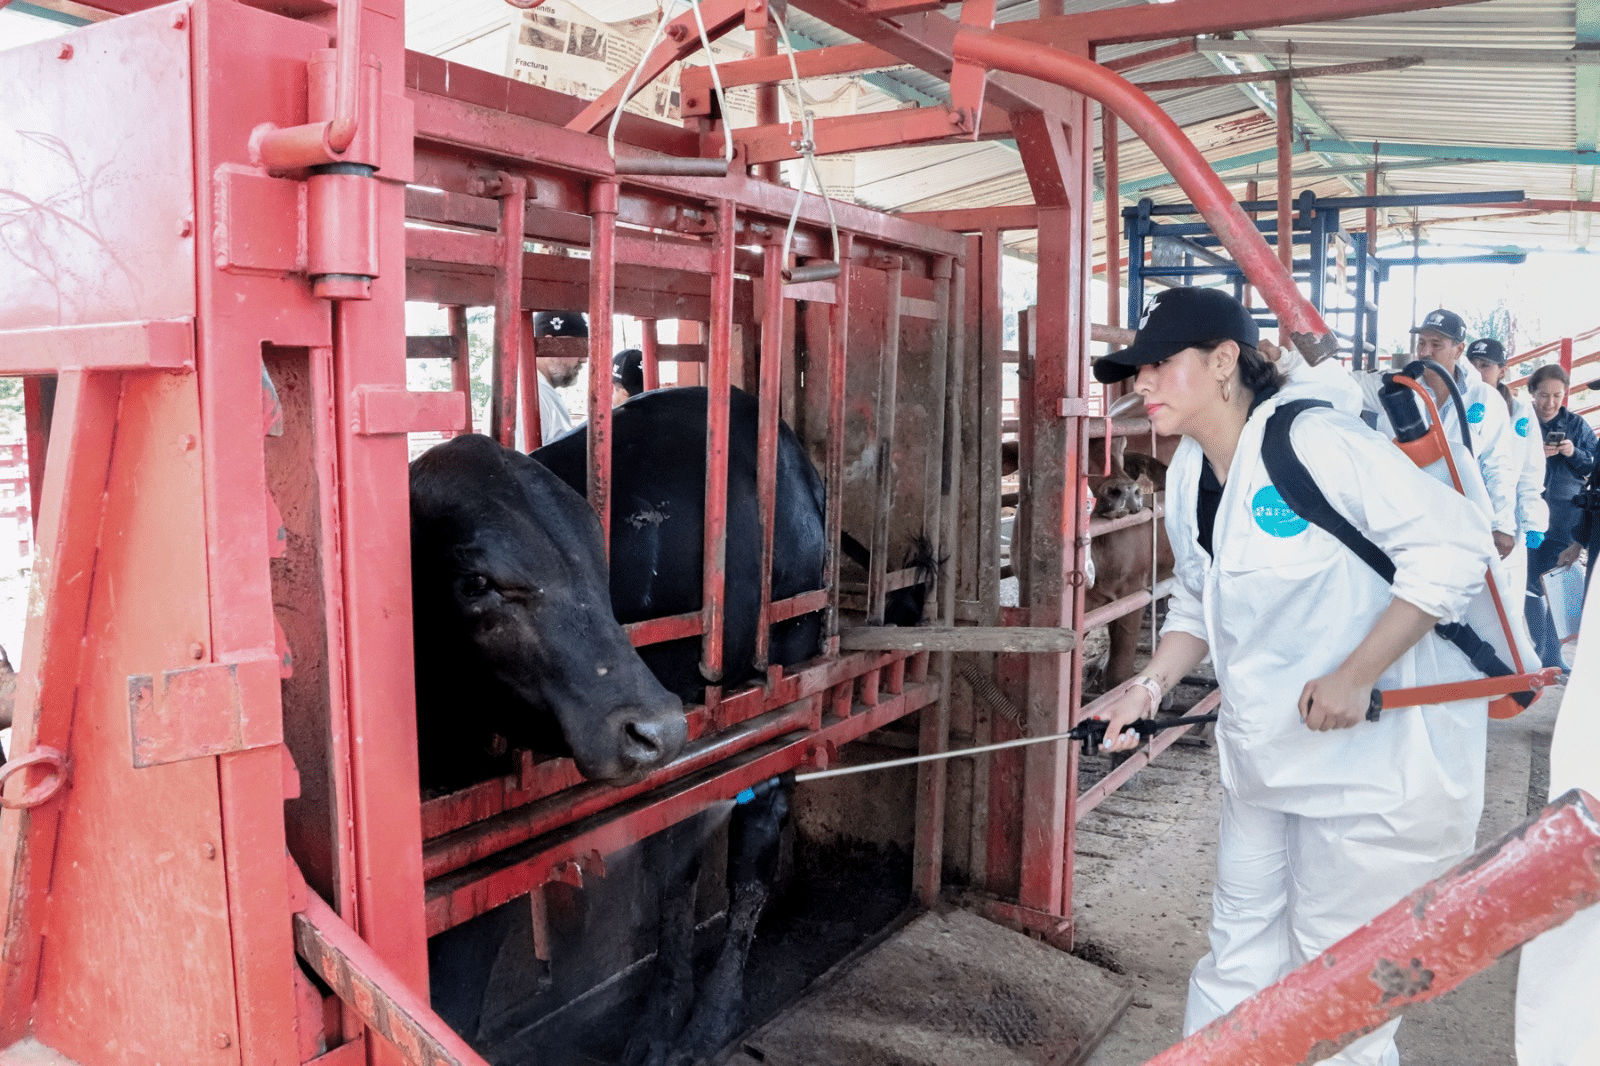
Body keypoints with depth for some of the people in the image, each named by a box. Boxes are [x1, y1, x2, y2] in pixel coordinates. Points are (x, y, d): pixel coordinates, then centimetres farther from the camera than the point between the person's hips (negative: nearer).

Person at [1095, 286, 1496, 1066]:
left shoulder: (1314, 440, -20)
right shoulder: (1189, 476, 5)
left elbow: (1454, 547, -20)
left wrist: (1355, 676, -22)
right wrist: (1152, 686, 0)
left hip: (1375, 746, -7)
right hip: (1264, 752, 8)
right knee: (1240, 957, 15)